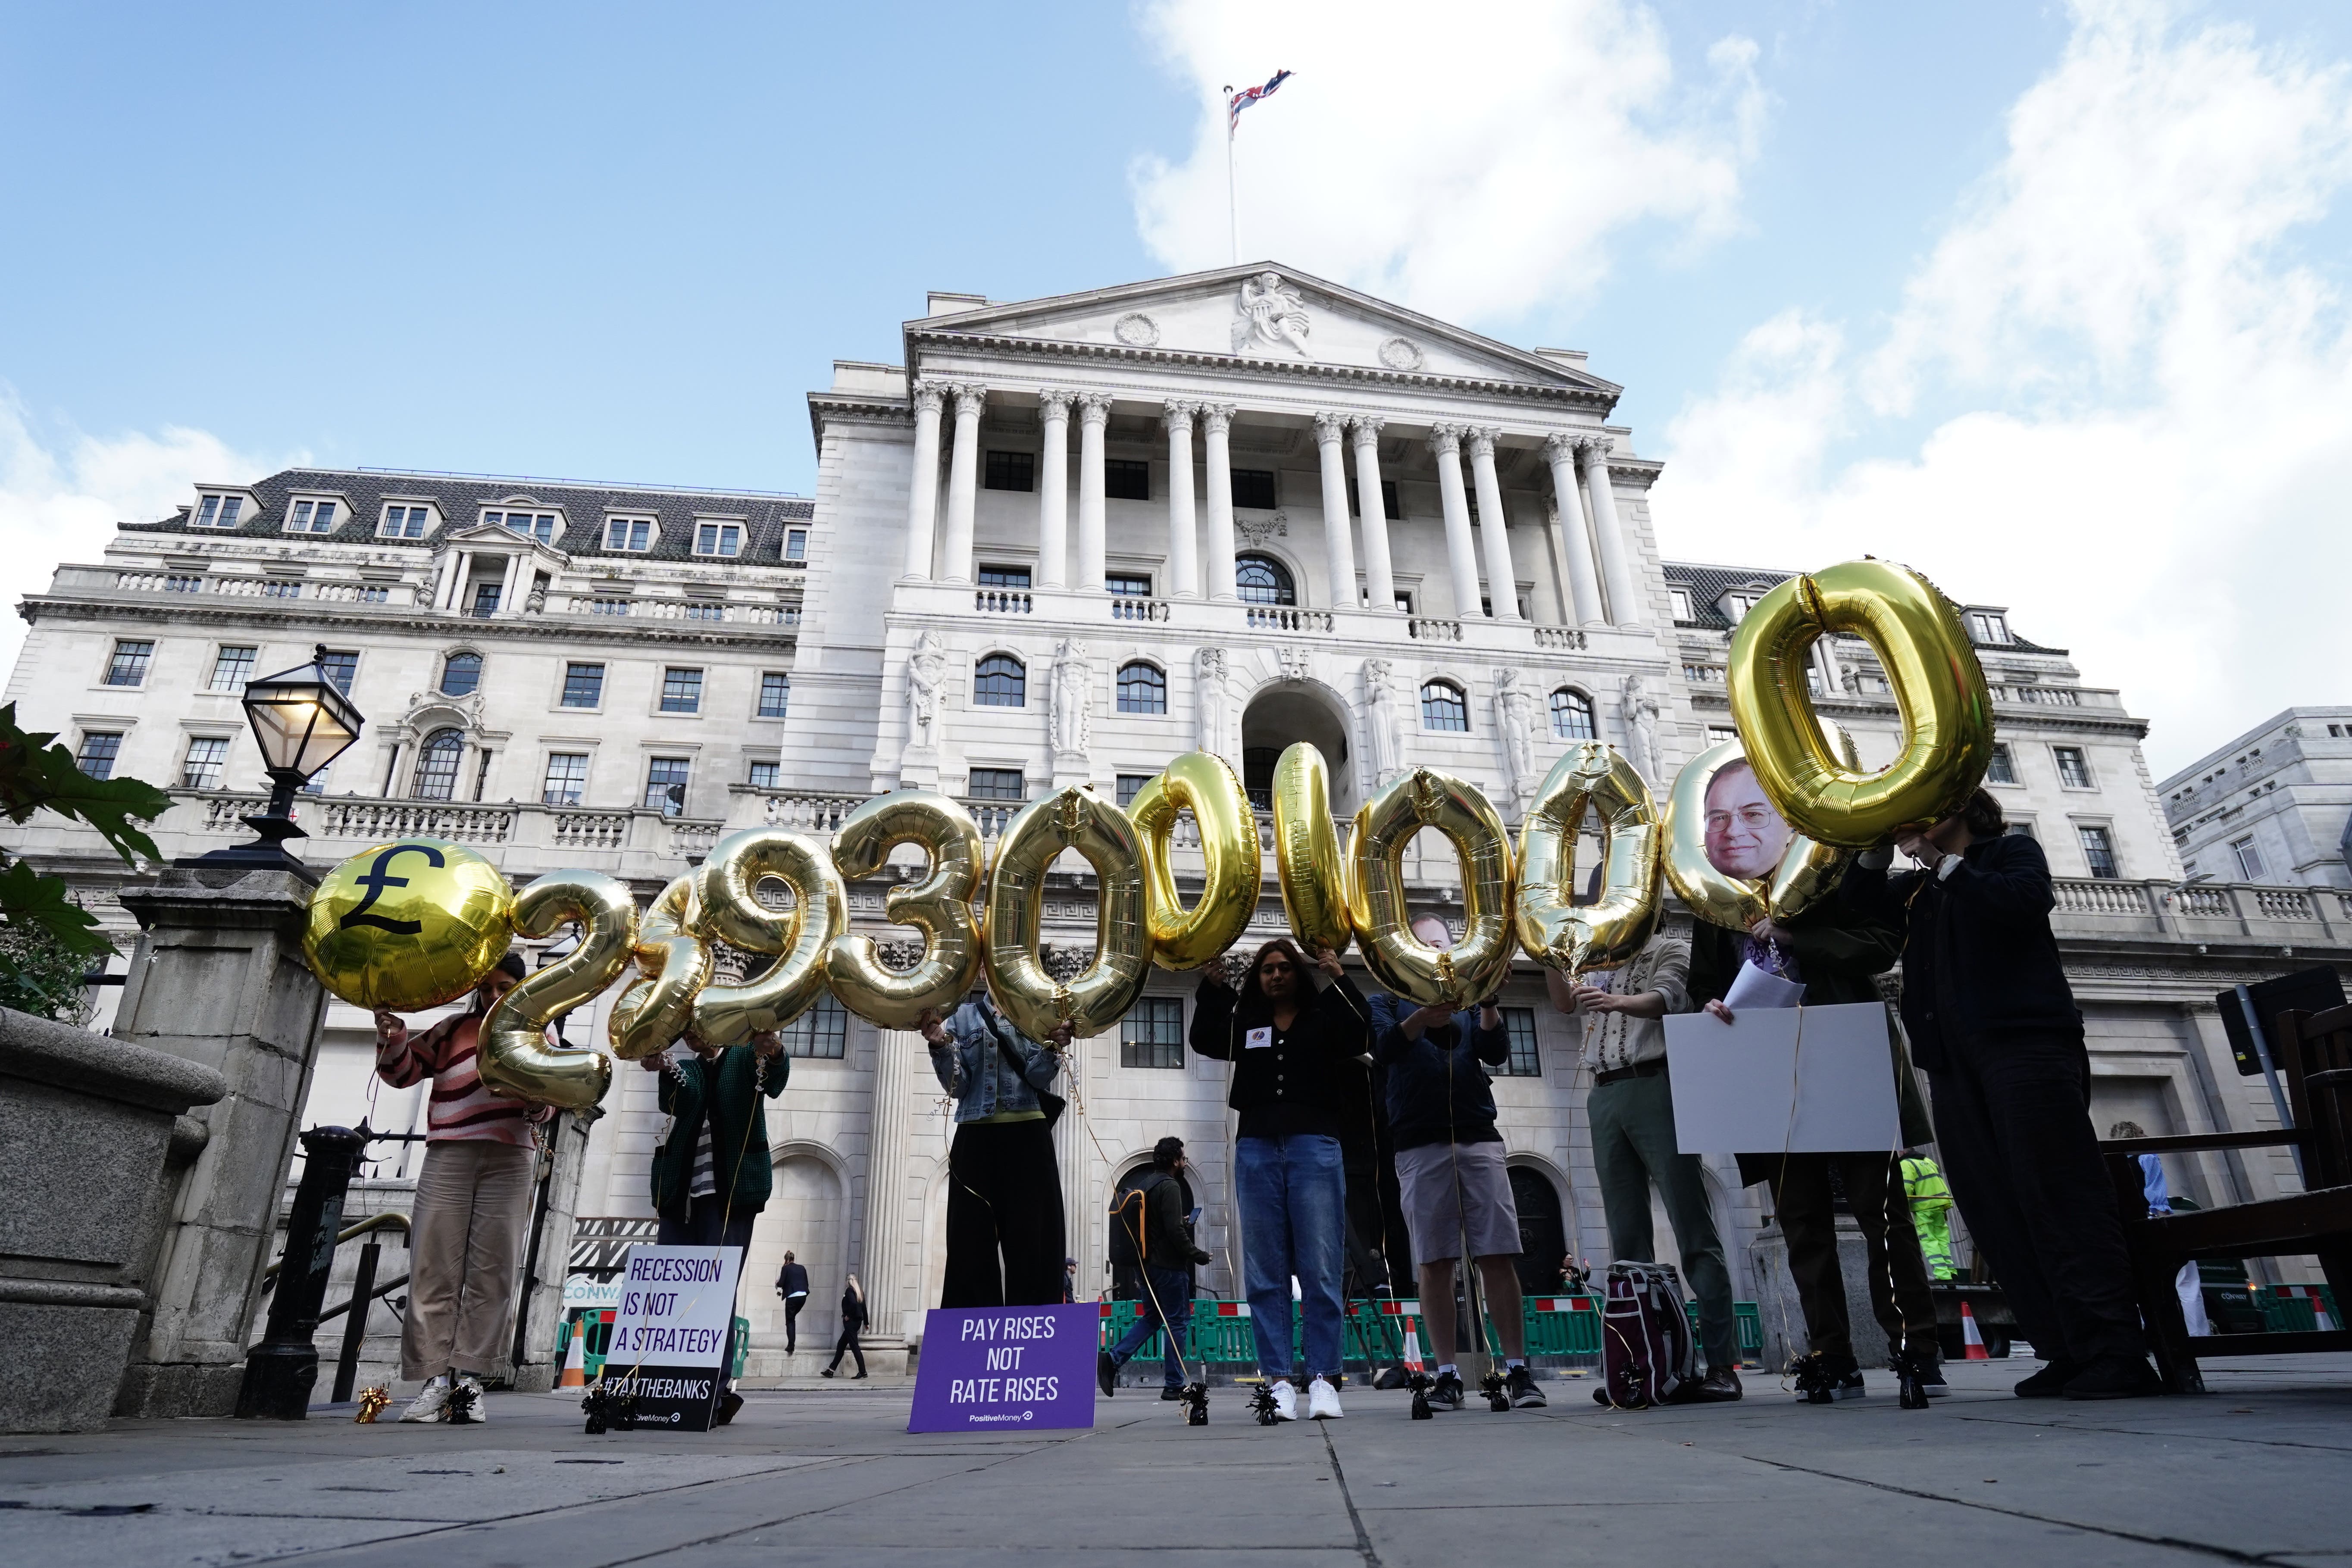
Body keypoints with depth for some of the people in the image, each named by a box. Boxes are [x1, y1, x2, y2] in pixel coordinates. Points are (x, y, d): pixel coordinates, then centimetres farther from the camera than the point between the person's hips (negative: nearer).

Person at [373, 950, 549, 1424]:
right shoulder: (455, 1029, 17)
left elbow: (547, 1105, 9)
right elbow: (403, 1071, 13)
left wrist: (530, 1097, -14)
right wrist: (392, 1038, -7)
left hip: (510, 1160, 0)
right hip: (450, 1154, 0)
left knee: (492, 1273, -4)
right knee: (435, 1268, -5)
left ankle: (469, 1379, -2)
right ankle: (435, 1379, -3)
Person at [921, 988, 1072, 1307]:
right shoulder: (964, 1017, 13)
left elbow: (1037, 1078, -3)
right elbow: (957, 1086, 3)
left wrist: (1053, 1049, -22)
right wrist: (941, 1047, -14)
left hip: (1027, 1138, -1)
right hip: (976, 1137, 1)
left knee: (1032, 1243, -3)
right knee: (972, 1244, -1)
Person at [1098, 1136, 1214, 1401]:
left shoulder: (1143, 1185, 13)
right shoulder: (1170, 1187, -14)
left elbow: (1123, 1220, 17)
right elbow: (1175, 1231, -22)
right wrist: (1198, 1255, -11)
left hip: (1146, 1263, 8)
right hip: (1169, 1265, -8)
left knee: (1151, 1317, 16)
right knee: (1177, 1322, 1)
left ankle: (1112, 1359, 0)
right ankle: (1174, 1384, 4)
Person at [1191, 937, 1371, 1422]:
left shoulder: (1324, 1018, 11)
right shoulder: (1245, 1023, 17)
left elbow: (1360, 1038, -6)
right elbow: (1205, 1041, 4)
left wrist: (1340, 979, -12)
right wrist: (1211, 986, -4)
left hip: (1314, 1148, -2)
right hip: (1256, 1150, 2)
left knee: (1321, 1270, -4)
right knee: (1265, 1274, 1)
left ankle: (1323, 1378, 0)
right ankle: (1278, 1380, 4)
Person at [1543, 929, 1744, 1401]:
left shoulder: (1671, 950, 7)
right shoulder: (1602, 966, 25)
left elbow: (1664, 999, -12)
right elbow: (1567, 1004, 10)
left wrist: (1619, 1002, -32)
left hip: (1655, 1087, -6)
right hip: (1605, 1098, 6)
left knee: (1693, 1229, -7)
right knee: (1627, 1236, 4)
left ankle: (1722, 1364, -7)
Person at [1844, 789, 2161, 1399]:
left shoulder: (2012, 851, 11)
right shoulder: (1917, 889, 25)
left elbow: (2026, 898, -10)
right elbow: (1861, 897, 9)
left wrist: (1941, 861, -8)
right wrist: (1883, 841, 2)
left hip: (2024, 1041, -6)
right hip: (1953, 1059, 6)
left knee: (2058, 1192, -12)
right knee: (1993, 1208, 0)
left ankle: (2116, 1352, -11)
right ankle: (2068, 1353, 2)